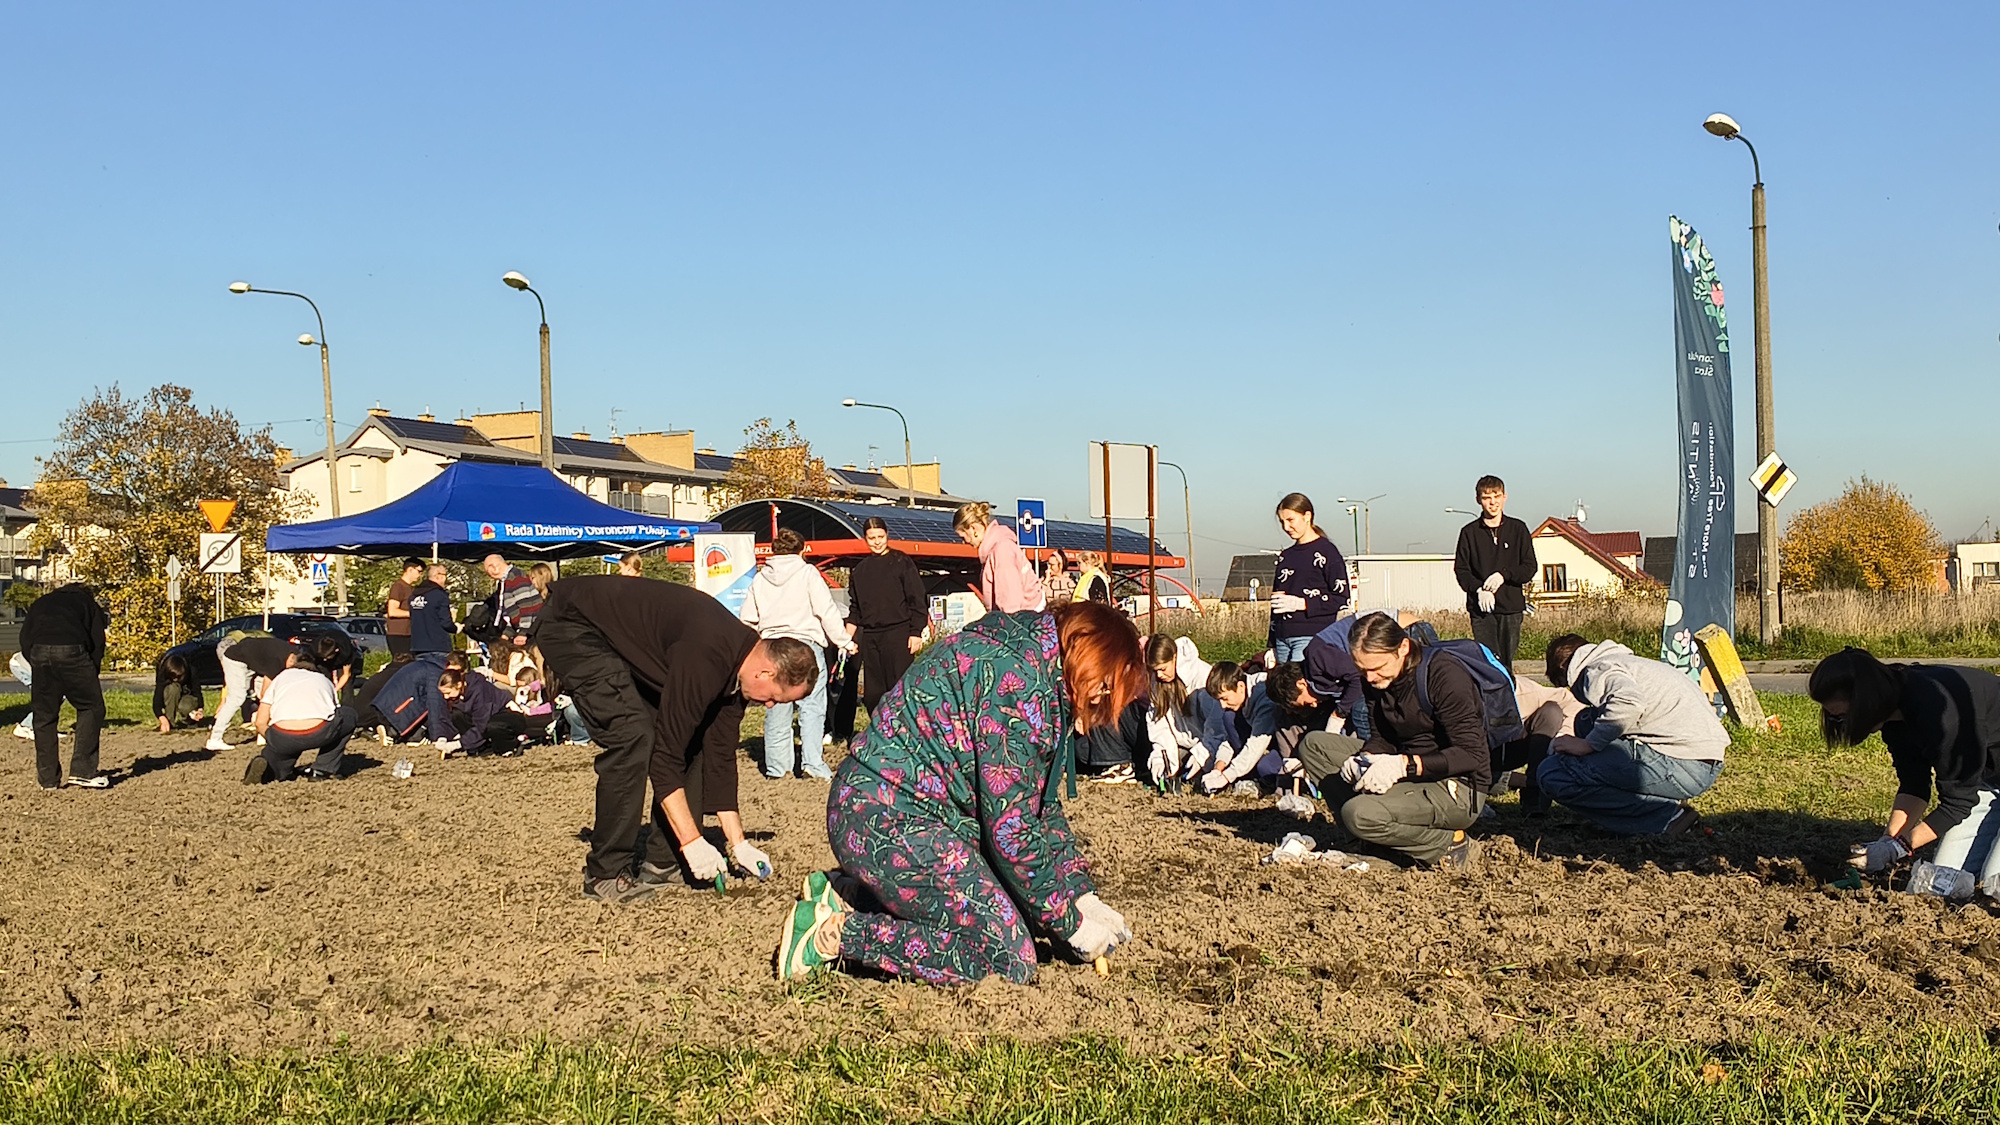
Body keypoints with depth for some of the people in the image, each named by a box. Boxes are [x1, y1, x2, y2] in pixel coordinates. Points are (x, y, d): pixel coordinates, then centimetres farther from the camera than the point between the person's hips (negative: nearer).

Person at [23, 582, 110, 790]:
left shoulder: (40, 603, 35)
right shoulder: (88, 604, 27)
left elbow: (25, 638, 20)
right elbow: (97, 642, 14)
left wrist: (36, 663, 20)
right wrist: (90, 677, 17)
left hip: (39, 652, 3)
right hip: (71, 651, -3)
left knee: (43, 715, 11)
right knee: (91, 707, 8)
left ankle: (48, 778, 13)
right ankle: (83, 770, -1)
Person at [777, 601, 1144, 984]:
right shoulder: (1018, 679, -21)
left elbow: (1042, 807, 15)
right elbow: (1011, 826, -21)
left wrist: (1084, 897, 8)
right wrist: (1072, 922, -10)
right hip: (890, 821, -11)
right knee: (1009, 959, -11)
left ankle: (843, 893, 15)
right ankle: (834, 932, -9)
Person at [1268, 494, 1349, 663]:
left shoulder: (1326, 551, 1)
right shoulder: (1285, 556, 20)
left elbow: (1341, 599, -4)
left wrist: (1301, 604, -13)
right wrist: (1272, 646, 19)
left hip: (1313, 637, -6)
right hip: (1283, 639, 6)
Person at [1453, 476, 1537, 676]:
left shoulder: (1517, 529, 8)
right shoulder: (1469, 532, 6)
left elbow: (1530, 567, 5)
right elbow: (1461, 569, 5)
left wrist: (1504, 575, -11)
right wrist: (1478, 589, -12)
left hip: (1511, 605, 1)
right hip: (1481, 607, -1)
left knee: (1507, 660, 2)